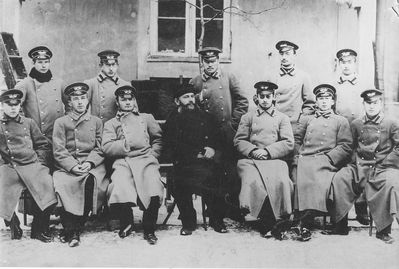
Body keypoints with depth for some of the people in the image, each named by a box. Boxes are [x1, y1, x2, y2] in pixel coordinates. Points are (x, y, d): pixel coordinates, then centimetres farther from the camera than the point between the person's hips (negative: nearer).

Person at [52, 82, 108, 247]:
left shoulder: (96, 121, 18)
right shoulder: (60, 122, 13)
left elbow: (100, 149, 8)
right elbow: (58, 151, 2)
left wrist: (89, 163, -11)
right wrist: (73, 166, -14)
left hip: (92, 165, 0)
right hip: (67, 166, 0)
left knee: (91, 182, -32)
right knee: (63, 184, -32)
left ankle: (75, 228, -18)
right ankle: (71, 229, -20)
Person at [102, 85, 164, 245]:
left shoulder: (146, 118, 28)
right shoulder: (111, 124, 23)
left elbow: (158, 139, 20)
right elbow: (106, 147, 7)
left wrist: (153, 153, 3)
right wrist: (126, 145, -4)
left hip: (146, 159, 1)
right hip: (123, 161, 0)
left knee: (154, 189, -29)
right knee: (118, 192, -30)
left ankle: (149, 228, -8)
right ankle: (126, 222, 0)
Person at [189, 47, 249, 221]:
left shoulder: (229, 78, 7)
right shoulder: (195, 82, 10)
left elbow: (242, 102, 6)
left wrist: (233, 122, 0)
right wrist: (199, 98, -5)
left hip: (227, 133, -1)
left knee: (232, 171, -2)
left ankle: (235, 208, 9)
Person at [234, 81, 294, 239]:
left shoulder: (282, 118, 18)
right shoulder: (247, 117, 21)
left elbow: (289, 144, 6)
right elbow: (238, 141, 11)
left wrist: (267, 151, -8)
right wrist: (253, 150, -8)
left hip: (275, 160, 0)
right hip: (251, 160, 0)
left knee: (280, 182, -32)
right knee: (253, 182, -32)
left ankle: (273, 220, -15)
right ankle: (267, 222, -21)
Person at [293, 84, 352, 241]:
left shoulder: (341, 121, 20)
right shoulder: (306, 119, 28)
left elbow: (346, 147, 8)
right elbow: (296, 141, 22)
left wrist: (327, 158, -6)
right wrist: (298, 157, 4)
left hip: (327, 162, -1)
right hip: (304, 161, 2)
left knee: (320, 182, -33)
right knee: (300, 181, -31)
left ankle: (304, 222, -23)